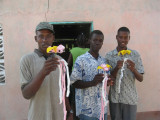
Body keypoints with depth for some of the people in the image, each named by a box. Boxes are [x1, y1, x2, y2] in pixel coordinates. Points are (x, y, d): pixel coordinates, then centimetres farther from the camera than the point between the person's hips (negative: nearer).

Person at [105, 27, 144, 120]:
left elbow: (141, 79, -2)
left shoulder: (135, 55, -2)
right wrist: (116, 68, -21)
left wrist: (133, 69, -22)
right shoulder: (109, 56, -2)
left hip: (131, 98, 0)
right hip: (114, 98, 0)